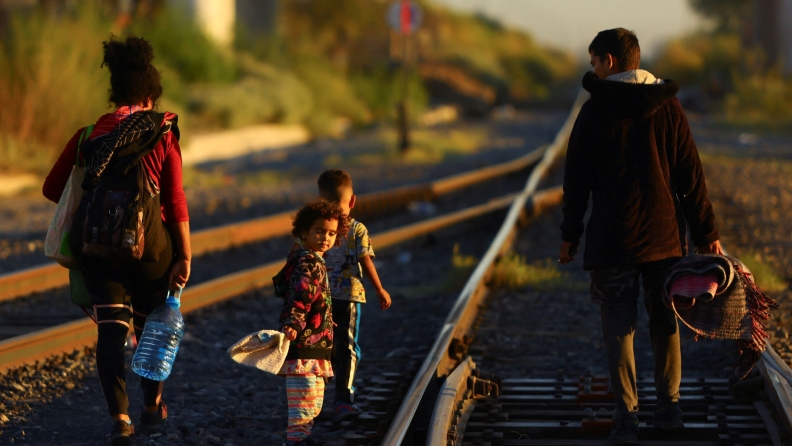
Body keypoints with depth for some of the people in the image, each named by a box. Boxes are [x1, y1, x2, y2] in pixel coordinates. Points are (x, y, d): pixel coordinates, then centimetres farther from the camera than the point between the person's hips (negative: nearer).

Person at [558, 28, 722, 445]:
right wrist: (706, 234, 7)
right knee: (666, 324, 14)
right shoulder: (668, 107, 3)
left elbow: (577, 180, -2)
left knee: (619, 329, 0)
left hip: (613, 238, -3)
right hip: (665, 236, 3)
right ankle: (669, 408, 18)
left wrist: (570, 234, 7)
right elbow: (691, 176, 3)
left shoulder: (594, 112, -5)